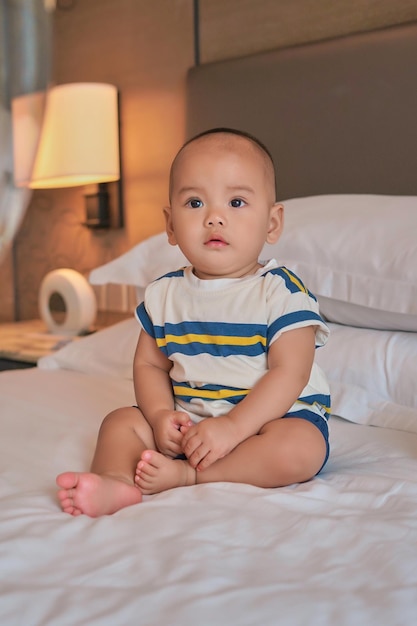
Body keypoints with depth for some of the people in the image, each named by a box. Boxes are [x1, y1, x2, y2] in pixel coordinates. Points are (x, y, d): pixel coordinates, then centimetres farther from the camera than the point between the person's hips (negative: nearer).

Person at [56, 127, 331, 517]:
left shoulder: (281, 291, -13)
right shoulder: (163, 295, 3)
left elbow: (290, 373, -19)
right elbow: (149, 363, 7)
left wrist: (233, 427, -29)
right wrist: (161, 416, -13)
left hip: (274, 416, -4)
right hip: (188, 424, 5)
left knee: (300, 449, -33)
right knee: (121, 421, -6)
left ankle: (184, 476, -28)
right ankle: (116, 480, -34)